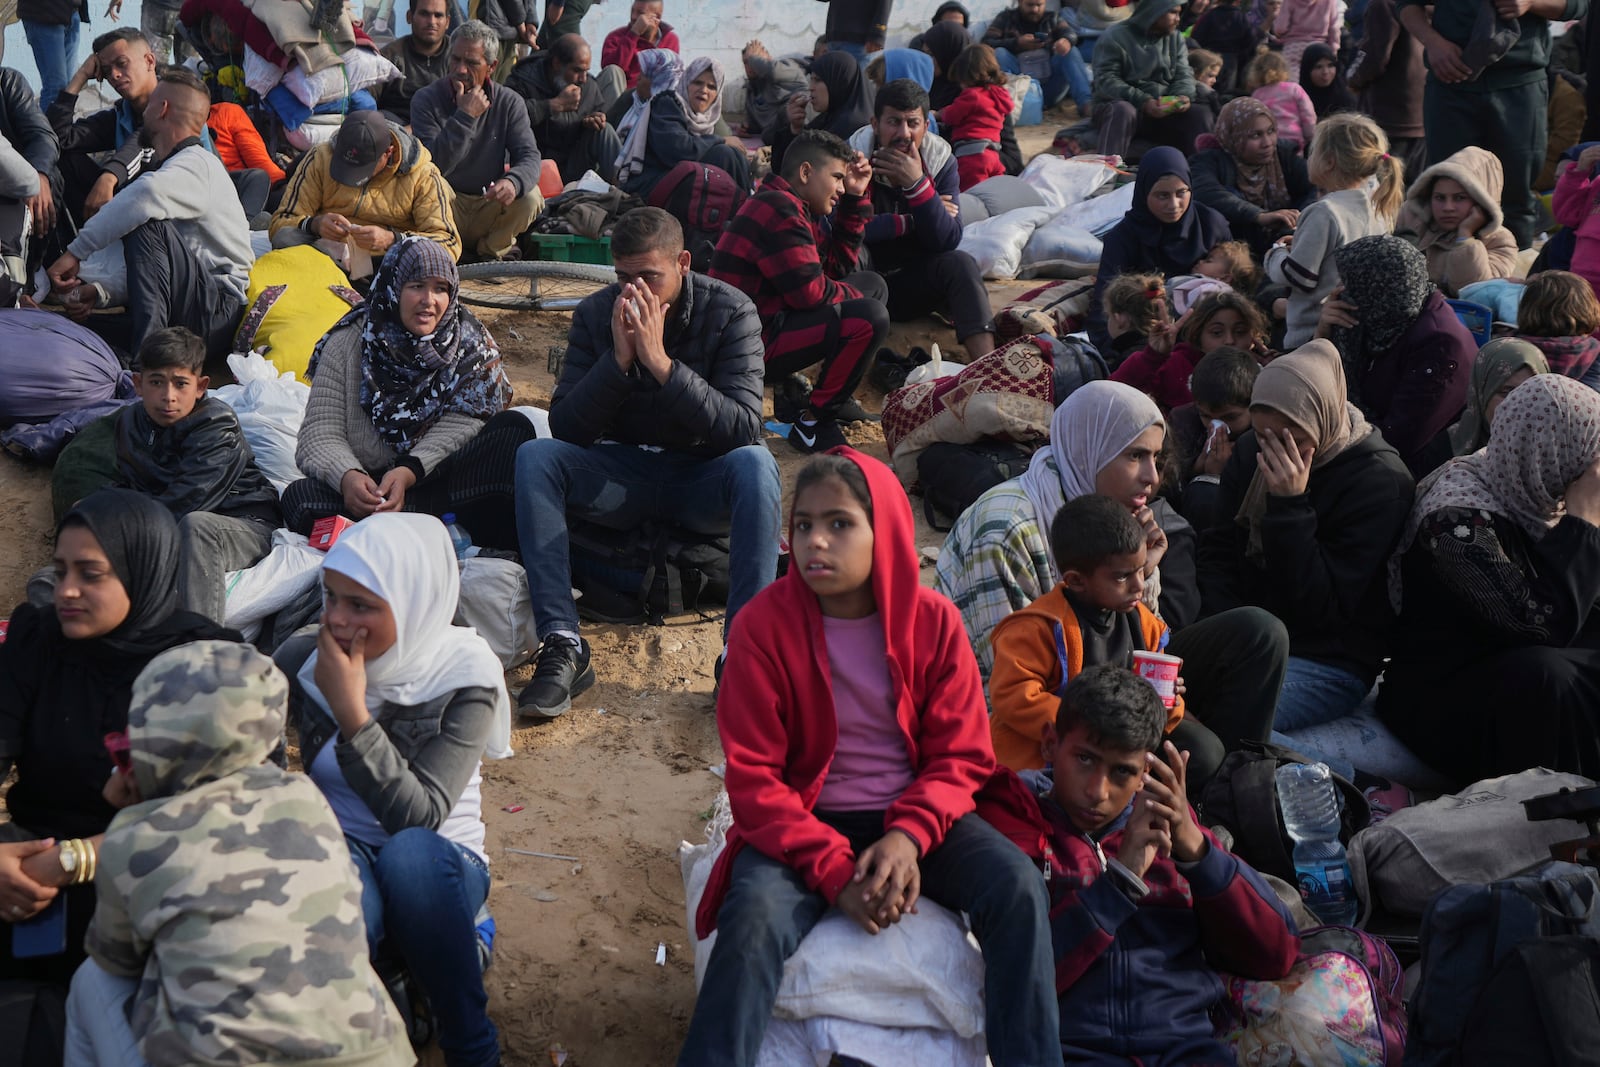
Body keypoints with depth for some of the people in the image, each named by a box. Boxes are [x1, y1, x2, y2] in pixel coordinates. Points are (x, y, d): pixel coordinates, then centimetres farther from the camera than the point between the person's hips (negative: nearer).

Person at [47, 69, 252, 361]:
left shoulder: (196, 164, -10)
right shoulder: (179, 167, 24)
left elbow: (148, 195, -35)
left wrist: (76, 251, -30)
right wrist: (101, 291, 8)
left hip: (222, 313, -9)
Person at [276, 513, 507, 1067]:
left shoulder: (465, 676, -13)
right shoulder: (301, 660, -4)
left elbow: (420, 815, -23)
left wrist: (351, 711, -29)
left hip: (434, 870, 0)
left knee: (410, 852, -38)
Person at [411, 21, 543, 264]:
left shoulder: (510, 103, -2)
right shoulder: (426, 101, -10)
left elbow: (529, 156, -13)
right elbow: (433, 165, -22)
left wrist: (514, 181, -37)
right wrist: (465, 117, -29)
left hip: (489, 205, 3)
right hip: (446, 208, -3)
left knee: (530, 197, -26)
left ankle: (492, 249, 3)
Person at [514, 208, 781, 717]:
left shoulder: (731, 312, -10)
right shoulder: (596, 315, -3)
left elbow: (744, 428, -21)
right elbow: (565, 428, -9)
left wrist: (661, 361, -28)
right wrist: (619, 359, -22)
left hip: (702, 482, -2)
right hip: (622, 475, 2)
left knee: (755, 463, -35)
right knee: (534, 455, -24)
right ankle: (562, 646, -31)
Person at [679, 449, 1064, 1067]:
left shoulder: (933, 620, -4)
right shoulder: (764, 625, -10)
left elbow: (961, 755, -1)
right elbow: (753, 776, -11)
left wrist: (909, 836, -21)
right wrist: (834, 871, -22)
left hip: (912, 816, 2)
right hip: (802, 825, -2)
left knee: (1018, 888, -23)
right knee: (754, 919, -32)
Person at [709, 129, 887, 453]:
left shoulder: (794, 207, 15)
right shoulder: (779, 211, -18)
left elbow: (840, 264, 17)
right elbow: (812, 292, -22)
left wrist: (855, 197, 12)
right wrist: (856, 296, -2)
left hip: (770, 318, 11)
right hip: (752, 343, -11)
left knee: (873, 284, 17)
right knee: (870, 318, -25)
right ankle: (813, 423, -11)